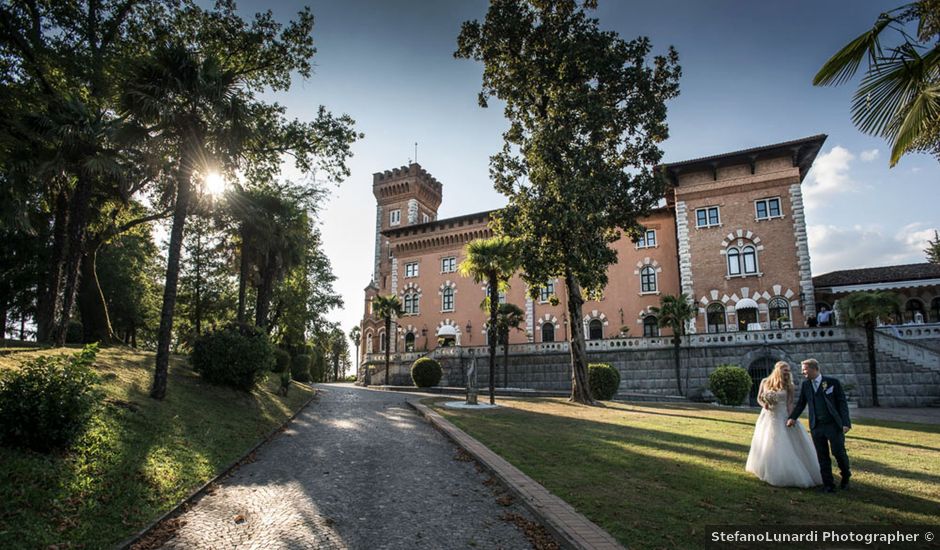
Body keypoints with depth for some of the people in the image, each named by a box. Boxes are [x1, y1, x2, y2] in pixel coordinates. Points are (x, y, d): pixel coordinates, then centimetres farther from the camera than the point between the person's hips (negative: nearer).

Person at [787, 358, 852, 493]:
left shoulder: (833, 382, -4)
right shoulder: (805, 385, 6)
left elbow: (842, 403, -4)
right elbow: (801, 403, 14)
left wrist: (845, 423, -11)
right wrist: (793, 417, 3)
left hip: (833, 424, -3)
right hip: (816, 426, 3)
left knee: (838, 452, 1)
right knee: (822, 457, 6)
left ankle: (846, 475, 31)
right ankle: (828, 485, 16)